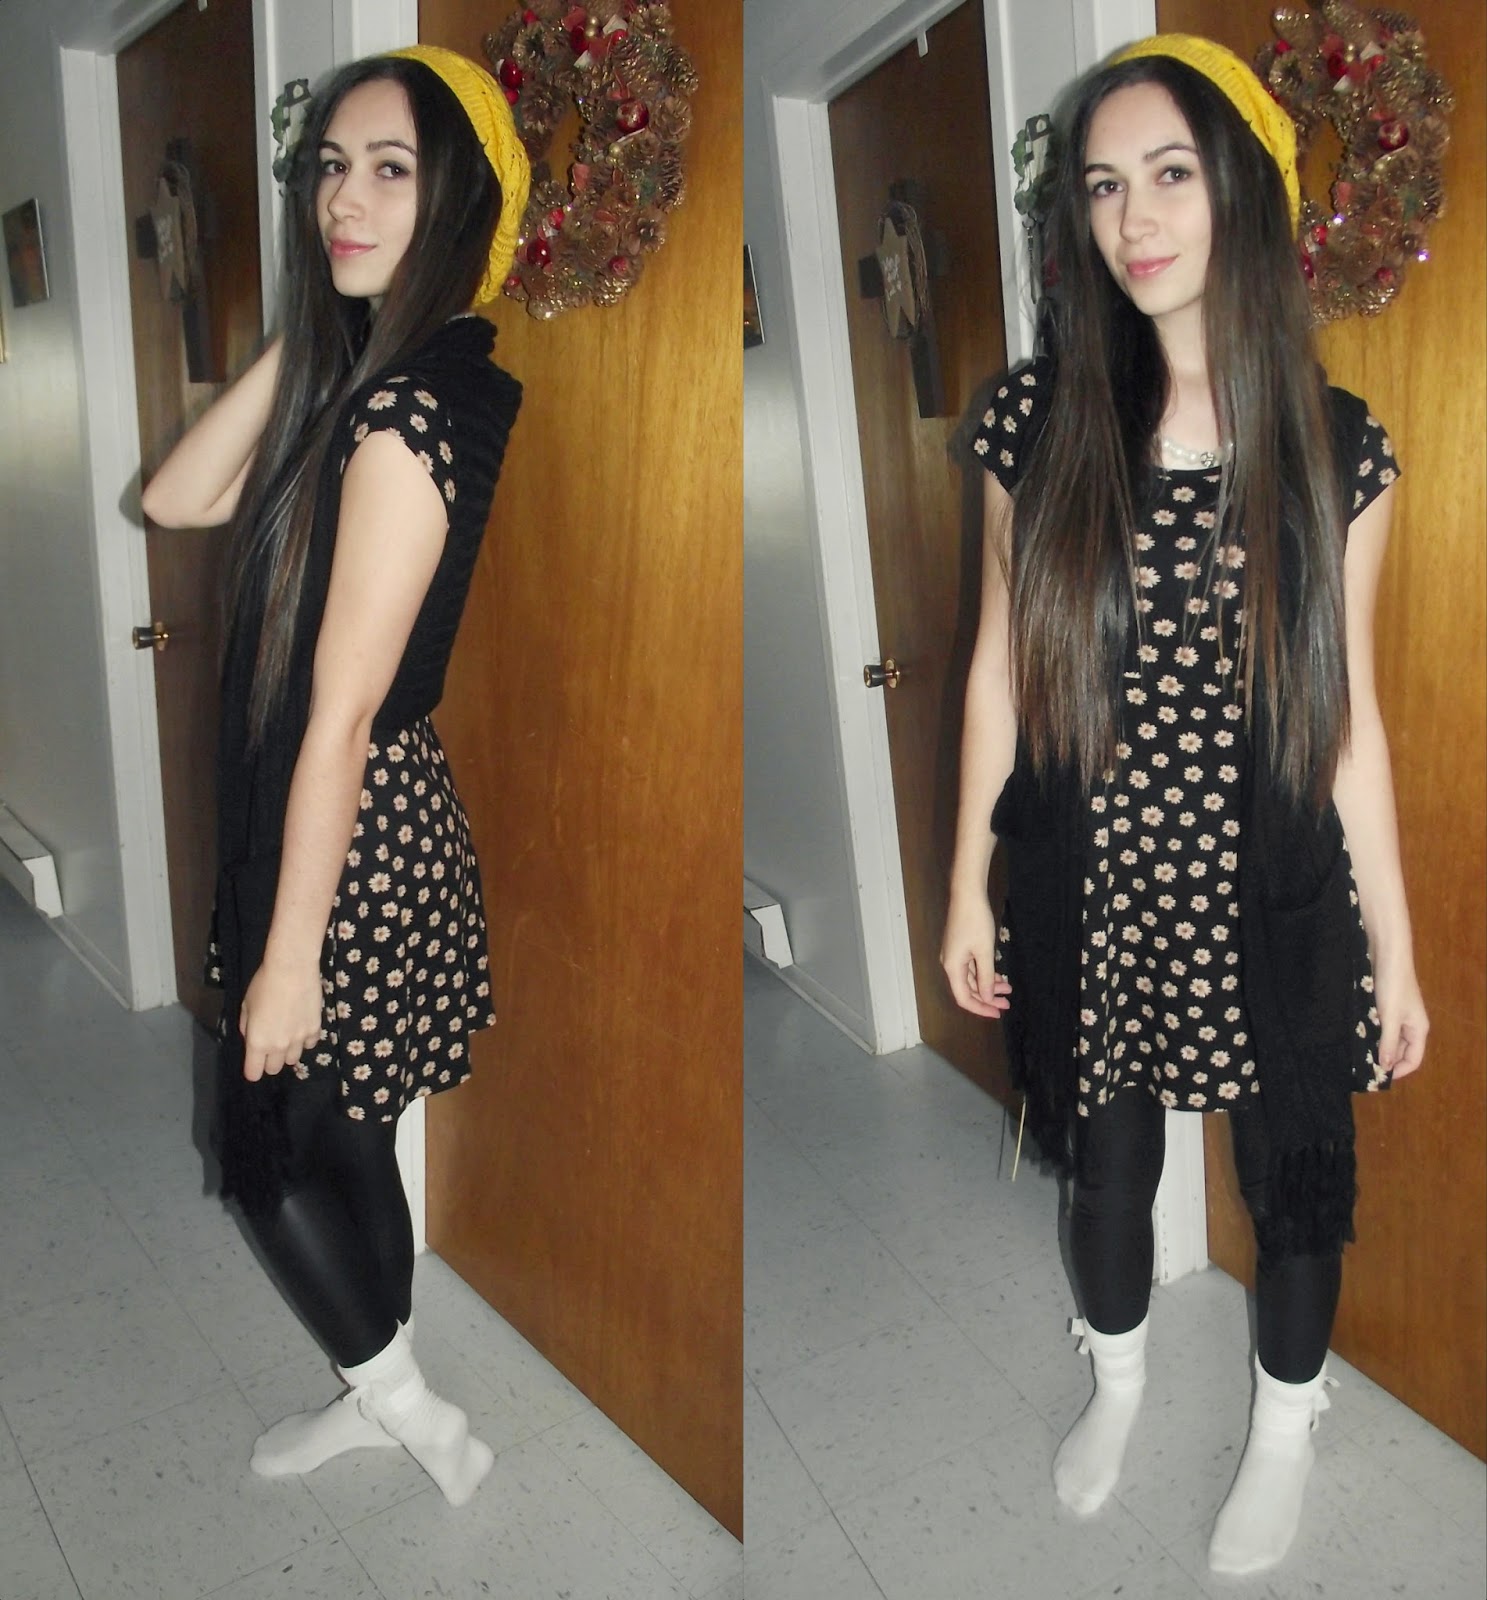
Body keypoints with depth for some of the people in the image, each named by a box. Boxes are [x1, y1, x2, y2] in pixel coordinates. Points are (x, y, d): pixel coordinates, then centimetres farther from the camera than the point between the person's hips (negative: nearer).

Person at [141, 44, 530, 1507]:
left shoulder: (412, 410, -23)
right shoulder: (365, 375, 8)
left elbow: (340, 715, -23)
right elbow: (177, 499, 6)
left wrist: (285, 956, -17)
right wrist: (304, 331, 1)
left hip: (354, 840, -9)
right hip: (351, 821, 9)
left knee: (265, 1150, 10)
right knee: (339, 1134, 21)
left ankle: (419, 1418, 29)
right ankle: (382, 1397, 42)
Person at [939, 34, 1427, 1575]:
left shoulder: (1336, 449, -8)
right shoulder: (1038, 422, -7)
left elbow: (1350, 717, -3)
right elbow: (999, 665, -1)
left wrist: (1396, 952, -1)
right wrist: (967, 888, 2)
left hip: (1271, 910, 0)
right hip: (1087, 898, 1)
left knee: (1292, 1181, 18)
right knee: (1103, 1160, 21)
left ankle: (1283, 1426, 49)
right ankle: (1117, 1378, 53)